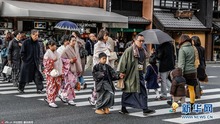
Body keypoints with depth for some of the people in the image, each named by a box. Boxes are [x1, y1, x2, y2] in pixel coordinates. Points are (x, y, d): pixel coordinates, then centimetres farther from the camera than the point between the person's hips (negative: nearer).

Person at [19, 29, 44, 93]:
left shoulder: (37, 43, 6)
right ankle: (20, 88, 23)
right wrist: (25, 60, -9)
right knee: (24, 76, 7)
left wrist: (38, 61, 7)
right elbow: (22, 52, -7)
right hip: (27, 63, -4)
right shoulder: (26, 42, -10)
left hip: (35, 63, 4)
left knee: (38, 76, -5)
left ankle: (39, 89, -3)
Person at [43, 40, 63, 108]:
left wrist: (61, 73, 14)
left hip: (57, 72, 7)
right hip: (51, 73, -7)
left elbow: (60, 63, 17)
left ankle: (48, 98, 21)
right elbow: (45, 63, -12)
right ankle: (51, 101, -1)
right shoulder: (47, 53, -7)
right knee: (52, 86, -7)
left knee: (57, 86, 7)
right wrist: (52, 61, -22)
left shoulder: (57, 53, 13)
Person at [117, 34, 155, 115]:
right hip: (131, 74, -7)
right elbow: (123, 60, -14)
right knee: (127, 92, 1)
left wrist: (143, 71, 19)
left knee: (143, 91, 3)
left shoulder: (143, 51, 12)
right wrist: (122, 72, -16)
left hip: (139, 74, 8)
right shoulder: (129, 50, -12)